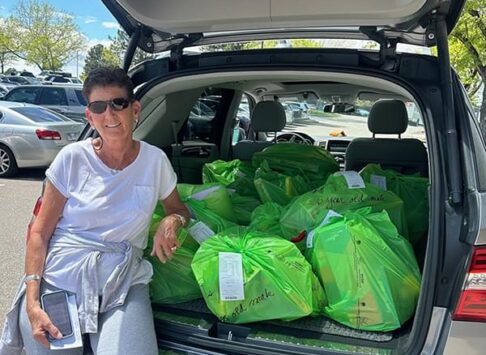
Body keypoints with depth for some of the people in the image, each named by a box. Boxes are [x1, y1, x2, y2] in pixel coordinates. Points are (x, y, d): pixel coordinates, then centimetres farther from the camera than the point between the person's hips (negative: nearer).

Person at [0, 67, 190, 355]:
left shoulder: (155, 160, 1)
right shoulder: (72, 158, -3)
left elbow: (179, 210, 16)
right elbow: (40, 233, 0)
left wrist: (172, 221, -8)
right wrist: (32, 301, -10)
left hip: (123, 283, 0)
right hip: (59, 279, 0)